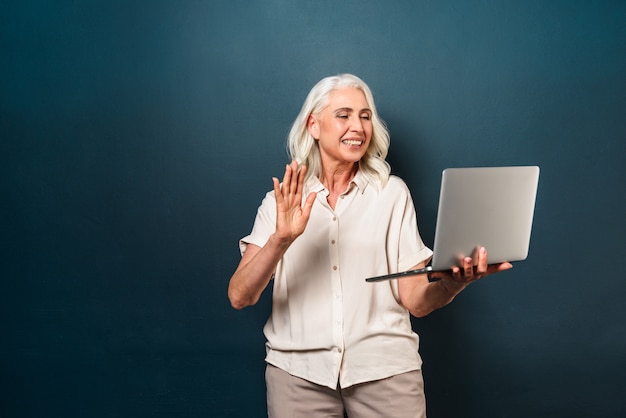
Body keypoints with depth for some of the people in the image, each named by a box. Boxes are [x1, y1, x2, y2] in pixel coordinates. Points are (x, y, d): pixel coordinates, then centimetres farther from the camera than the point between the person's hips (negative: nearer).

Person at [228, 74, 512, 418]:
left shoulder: (392, 192, 5)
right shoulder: (281, 199, 3)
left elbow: (416, 300, 0)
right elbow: (239, 297, -6)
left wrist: (453, 282, -20)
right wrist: (281, 239, -22)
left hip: (385, 366, 0)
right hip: (297, 369, 0)